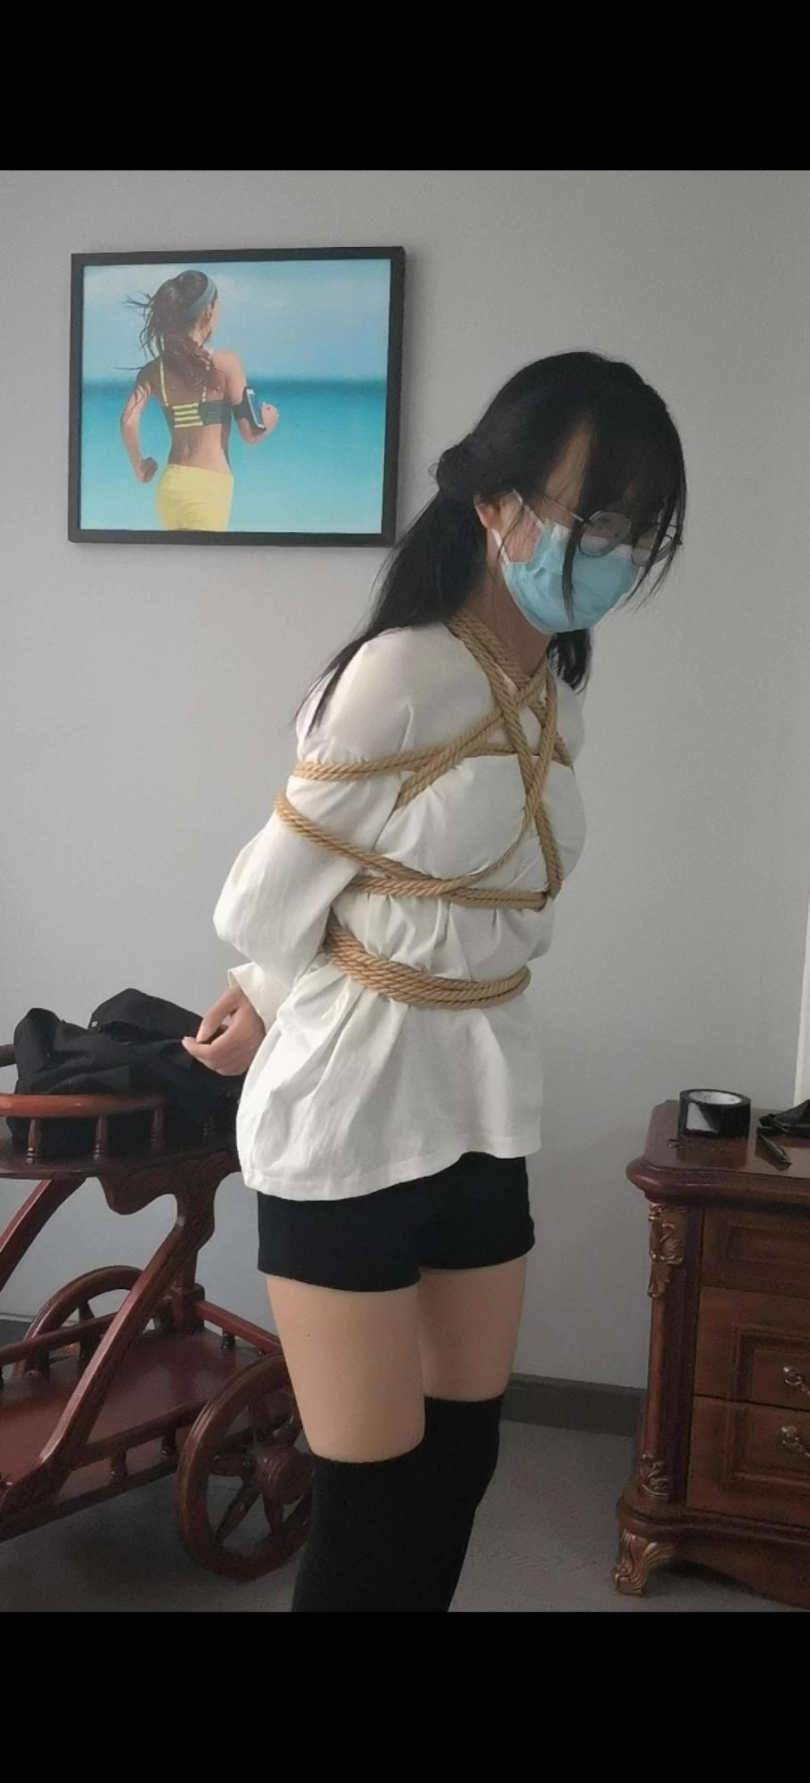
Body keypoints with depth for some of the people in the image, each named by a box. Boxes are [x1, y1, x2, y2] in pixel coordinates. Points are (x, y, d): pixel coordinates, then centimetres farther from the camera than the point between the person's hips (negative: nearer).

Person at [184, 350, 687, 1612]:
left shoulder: (558, 697, 7)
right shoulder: (401, 674, -18)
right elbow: (272, 903, -10)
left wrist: (274, 1004, 5)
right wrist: (282, 1011, 9)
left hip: (481, 1105, 7)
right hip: (348, 1114, -7)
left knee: (463, 1460, 16)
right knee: (374, 1496, 4)